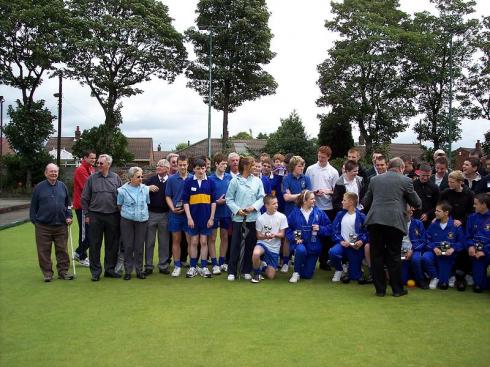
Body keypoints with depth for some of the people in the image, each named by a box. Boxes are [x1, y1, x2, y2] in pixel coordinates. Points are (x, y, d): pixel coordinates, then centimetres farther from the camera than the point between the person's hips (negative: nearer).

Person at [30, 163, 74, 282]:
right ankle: (47, 273, 14)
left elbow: (68, 203, 16)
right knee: (44, 251, 4)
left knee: (62, 250, 6)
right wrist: (34, 220, 0)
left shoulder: (62, 186, 8)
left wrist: (68, 216, 5)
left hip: (61, 225, 2)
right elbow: (33, 206, 4)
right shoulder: (39, 187, 0)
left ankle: (63, 271, 16)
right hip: (43, 226, -2)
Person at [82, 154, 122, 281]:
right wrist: (86, 214, 1)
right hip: (95, 216, -1)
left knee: (112, 245, 8)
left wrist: (120, 213, 4)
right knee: (95, 245, 3)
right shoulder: (92, 178, 3)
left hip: (112, 216, 1)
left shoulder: (116, 178, 5)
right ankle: (95, 271, 13)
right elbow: (85, 198, 6)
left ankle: (110, 269, 20)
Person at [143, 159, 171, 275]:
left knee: (164, 242, 8)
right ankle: (148, 266, 15)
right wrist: (148, 188, -15)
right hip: (150, 213, 1)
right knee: (149, 241, 6)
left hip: (165, 214, -1)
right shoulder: (151, 180, 4)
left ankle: (163, 266, 18)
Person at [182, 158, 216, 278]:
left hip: (206, 217, 1)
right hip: (193, 217, -1)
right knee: (194, 242, 7)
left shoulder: (210, 182, 0)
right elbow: (185, 201, -3)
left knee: (204, 242, 7)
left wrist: (212, 218, -2)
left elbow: (213, 201, 3)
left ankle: (204, 267, 14)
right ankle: (193, 267, 16)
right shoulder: (188, 182, -3)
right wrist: (189, 218, -8)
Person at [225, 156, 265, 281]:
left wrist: (254, 207, -12)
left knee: (250, 245, 8)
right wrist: (237, 210, -14)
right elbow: (229, 199, -1)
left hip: (253, 217, 3)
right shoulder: (235, 181, -2)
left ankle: (246, 270, 20)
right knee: (235, 244, 2)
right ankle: (232, 271, 10)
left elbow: (261, 198, 4)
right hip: (238, 218, -2)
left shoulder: (257, 181, 5)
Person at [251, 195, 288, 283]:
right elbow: (258, 236, -1)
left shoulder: (282, 217, -8)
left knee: (270, 276, -2)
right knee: (256, 254, -39)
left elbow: (282, 234, -4)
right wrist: (265, 236, -24)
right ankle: (257, 273, -9)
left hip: (274, 248, 1)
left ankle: (263, 264, 33)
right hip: (263, 243, -1)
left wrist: (274, 235, -26)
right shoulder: (260, 218, -8)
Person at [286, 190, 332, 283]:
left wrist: (320, 228, -19)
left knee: (307, 275, 3)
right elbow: (288, 229, -3)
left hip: (313, 246, 1)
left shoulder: (319, 213, -4)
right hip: (299, 243, -1)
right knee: (301, 250, -39)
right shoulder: (295, 212, -5)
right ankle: (296, 273, -12)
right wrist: (294, 238, -18)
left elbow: (329, 228, -1)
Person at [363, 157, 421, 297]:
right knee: (394, 257, 7)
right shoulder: (405, 181, 4)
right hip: (394, 221, -2)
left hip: (375, 221, 2)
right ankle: (397, 289, 15)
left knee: (377, 256, 8)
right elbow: (417, 203, 9)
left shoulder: (375, 179, 14)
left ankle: (380, 289, 14)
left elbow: (366, 202, 18)